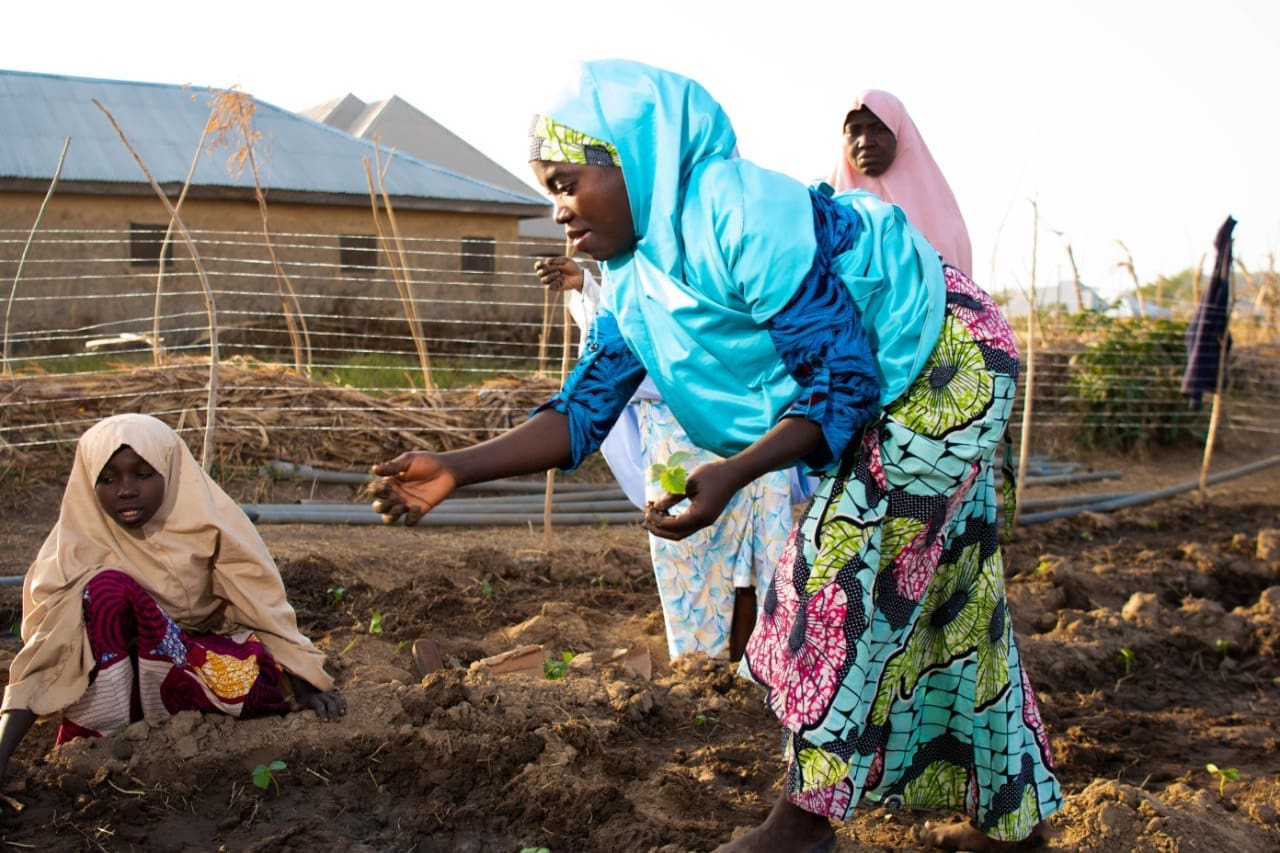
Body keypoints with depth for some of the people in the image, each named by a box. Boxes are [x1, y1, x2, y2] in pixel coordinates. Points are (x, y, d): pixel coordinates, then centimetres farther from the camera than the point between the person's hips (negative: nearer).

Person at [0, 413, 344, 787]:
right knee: (107, 587, -28)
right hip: (114, 674, 0)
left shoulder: (209, 521, -14)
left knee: (257, 685, -34)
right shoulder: (76, 546, -13)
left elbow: (264, 608, -13)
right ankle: (102, 738, -23)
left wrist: (306, 687, -24)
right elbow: (43, 651, -20)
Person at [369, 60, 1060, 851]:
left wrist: (732, 475, -41)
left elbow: (847, 385, -30)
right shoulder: (634, 288, -3)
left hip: (948, 356, -9)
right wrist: (458, 468, -16)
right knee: (943, 604, 13)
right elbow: (585, 409, -5)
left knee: (844, 579, -11)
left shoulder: (745, 215, -31)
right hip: (889, 400, 9)